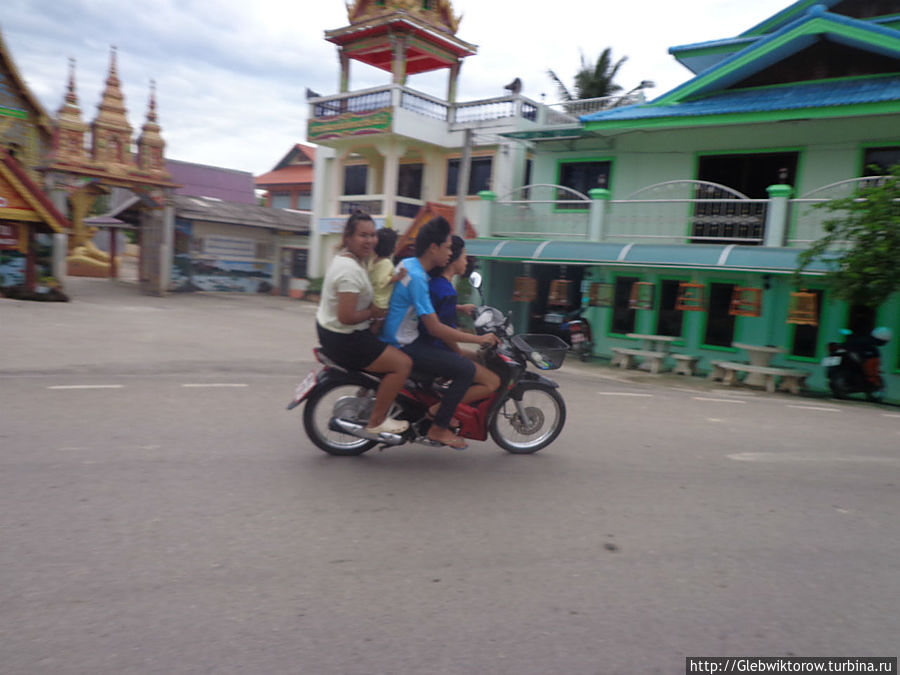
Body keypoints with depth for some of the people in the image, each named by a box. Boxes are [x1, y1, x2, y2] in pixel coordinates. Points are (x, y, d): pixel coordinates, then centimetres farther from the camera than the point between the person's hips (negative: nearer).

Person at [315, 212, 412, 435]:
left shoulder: (345, 257, 9)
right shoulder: (350, 270, -24)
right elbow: (346, 317, -29)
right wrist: (373, 312, -14)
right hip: (343, 339, -11)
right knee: (403, 363, -12)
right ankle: (376, 421, -3)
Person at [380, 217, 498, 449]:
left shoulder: (408, 264, 8)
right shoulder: (416, 277, -22)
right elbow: (435, 328, -24)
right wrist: (479, 339, -17)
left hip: (396, 339, 10)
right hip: (402, 347, -10)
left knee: (456, 358, 21)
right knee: (466, 369, -15)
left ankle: (433, 407, 26)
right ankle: (439, 428, -4)